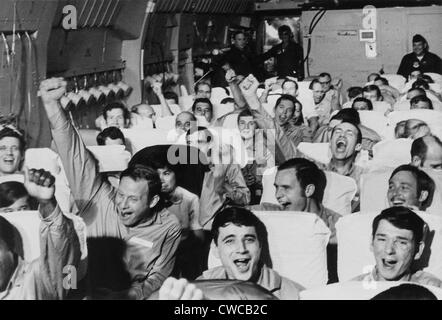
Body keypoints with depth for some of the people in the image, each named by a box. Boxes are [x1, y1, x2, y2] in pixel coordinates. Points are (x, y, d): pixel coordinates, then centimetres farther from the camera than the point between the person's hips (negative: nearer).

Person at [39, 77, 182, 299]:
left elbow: (159, 277, 1)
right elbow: (77, 158, -11)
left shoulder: (169, 228, -2)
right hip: (86, 295, 0)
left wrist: (131, 295, -18)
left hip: (133, 297, 0)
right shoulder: (100, 201, -3)